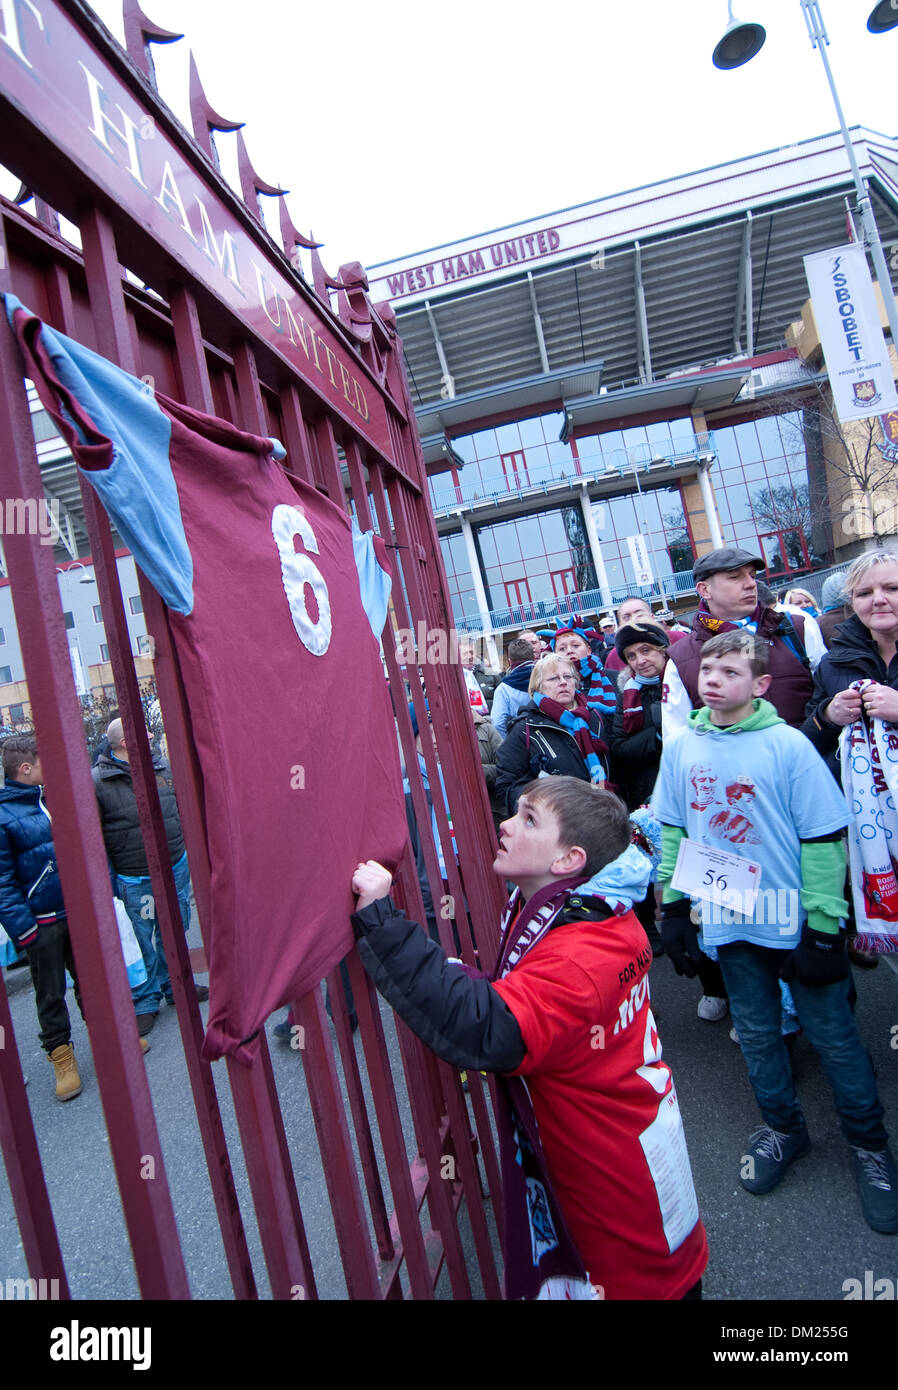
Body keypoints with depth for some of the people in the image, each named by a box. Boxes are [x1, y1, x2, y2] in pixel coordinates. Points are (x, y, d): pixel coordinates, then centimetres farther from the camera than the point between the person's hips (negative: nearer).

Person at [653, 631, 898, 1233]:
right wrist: (674, 906, 6)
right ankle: (784, 1127, 40)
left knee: (832, 1033, 11)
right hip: (730, 923, 4)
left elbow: (824, 838, -12)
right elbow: (673, 831, 8)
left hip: (795, 922, -3)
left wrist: (823, 928, -13)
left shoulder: (788, 746, -14)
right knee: (757, 1035, 17)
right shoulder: (681, 748, -1)